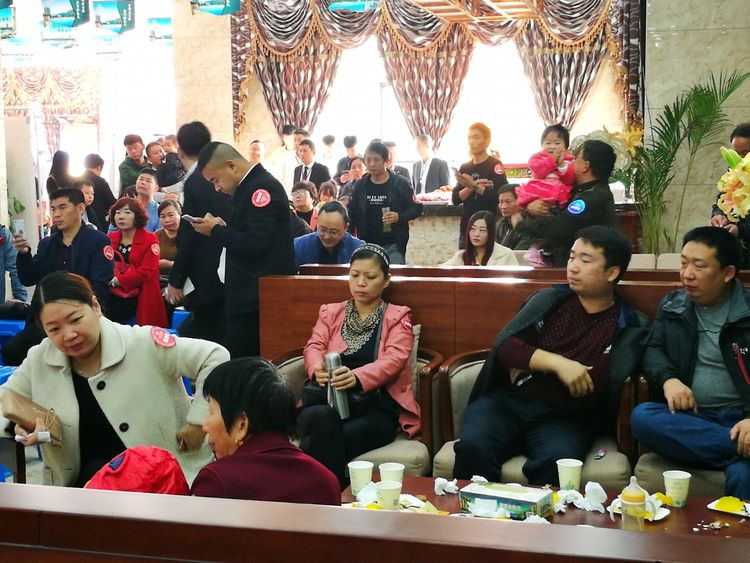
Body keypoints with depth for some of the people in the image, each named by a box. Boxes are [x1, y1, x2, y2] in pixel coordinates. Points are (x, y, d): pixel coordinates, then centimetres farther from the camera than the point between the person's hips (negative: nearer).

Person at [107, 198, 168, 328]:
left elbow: (146, 272, -11)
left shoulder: (150, 240, -1)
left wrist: (115, 280, -16)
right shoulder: (110, 238, 15)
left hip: (140, 302, -3)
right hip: (112, 299, 3)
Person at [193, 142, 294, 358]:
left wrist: (216, 231, -11)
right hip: (249, 294, 10)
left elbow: (255, 243, -23)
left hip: (258, 296, -10)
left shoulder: (262, 188, -14)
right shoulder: (250, 186, 16)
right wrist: (223, 227, 5)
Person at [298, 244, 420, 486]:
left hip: (376, 407, -3)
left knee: (315, 444, -34)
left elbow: (394, 360, -5)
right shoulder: (330, 312, 24)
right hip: (330, 399, 3)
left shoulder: (397, 317, 13)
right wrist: (318, 369, -21)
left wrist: (357, 377, -28)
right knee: (321, 417, -38)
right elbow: (314, 347, 7)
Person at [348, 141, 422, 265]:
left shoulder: (400, 184, -5)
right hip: (366, 245, 3)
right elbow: (352, 214, 10)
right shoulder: (360, 185, 5)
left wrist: (399, 216, -19)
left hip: (393, 245, -3)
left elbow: (416, 208, 0)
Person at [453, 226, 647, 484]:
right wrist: (556, 363, -13)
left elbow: (593, 392, -6)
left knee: (558, 461, -35)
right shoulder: (550, 299, 12)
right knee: (474, 446, -29)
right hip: (508, 402, 2)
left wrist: (527, 364, 0)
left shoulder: (630, 328, 5)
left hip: (565, 418, -2)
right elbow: (504, 346, 1)